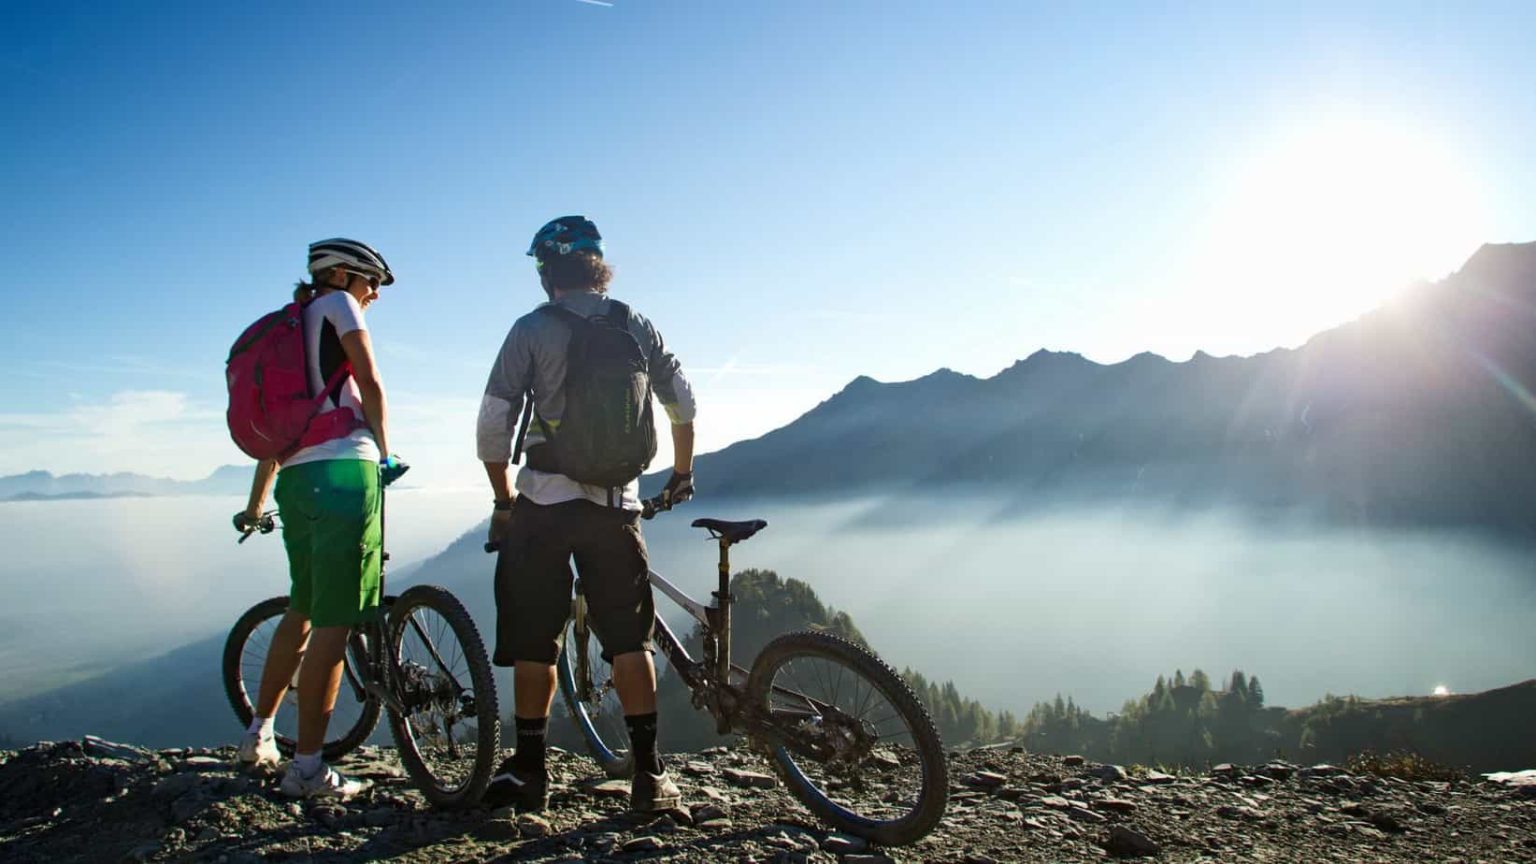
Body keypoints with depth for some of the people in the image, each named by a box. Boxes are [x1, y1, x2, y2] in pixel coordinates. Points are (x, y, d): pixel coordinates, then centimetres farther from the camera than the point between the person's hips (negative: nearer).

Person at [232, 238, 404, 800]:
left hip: (295, 479, 9)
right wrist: (385, 453, 6)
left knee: (302, 609, 22)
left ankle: (258, 736, 31)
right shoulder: (337, 304, 5)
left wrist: (254, 507, 33)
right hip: (343, 470, -8)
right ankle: (307, 768, -2)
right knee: (334, 622, -6)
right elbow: (370, 384, -6)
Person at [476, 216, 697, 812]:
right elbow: (684, 406, 12)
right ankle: (648, 775, 8)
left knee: (533, 643, 8)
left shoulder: (532, 329, 0)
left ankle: (528, 770, 16)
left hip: (544, 500, -2)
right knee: (629, 641, 7)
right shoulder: (636, 327, 9)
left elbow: (493, 423, -4)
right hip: (617, 502, 2)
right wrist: (682, 473, 26)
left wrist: (503, 500, 8)